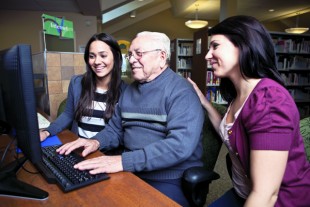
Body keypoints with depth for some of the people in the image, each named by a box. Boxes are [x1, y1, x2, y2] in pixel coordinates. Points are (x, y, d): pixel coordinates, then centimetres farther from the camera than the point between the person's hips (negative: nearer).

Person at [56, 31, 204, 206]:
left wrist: (124, 161, -30)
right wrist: (97, 142, -5)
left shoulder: (181, 91, -14)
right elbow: (115, 129, 16)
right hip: (131, 173, 6)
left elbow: (180, 145, -26)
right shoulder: (130, 90, 11)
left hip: (171, 180, -5)